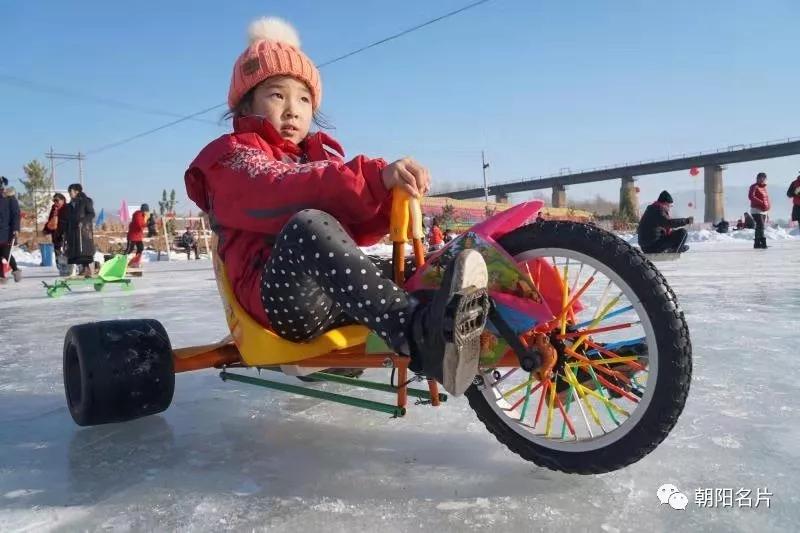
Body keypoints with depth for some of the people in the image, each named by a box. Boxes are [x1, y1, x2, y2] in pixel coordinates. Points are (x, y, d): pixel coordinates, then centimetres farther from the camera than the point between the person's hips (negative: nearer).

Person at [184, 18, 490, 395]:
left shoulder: (319, 156, 26)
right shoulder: (233, 154, 8)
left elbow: (358, 227, 8)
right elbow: (278, 192, -19)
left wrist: (394, 192, -14)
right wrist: (375, 178, -32)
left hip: (340, 298, 6)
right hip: (283, 296, -6)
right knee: (309, 225, -34)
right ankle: (418, 334, -52)